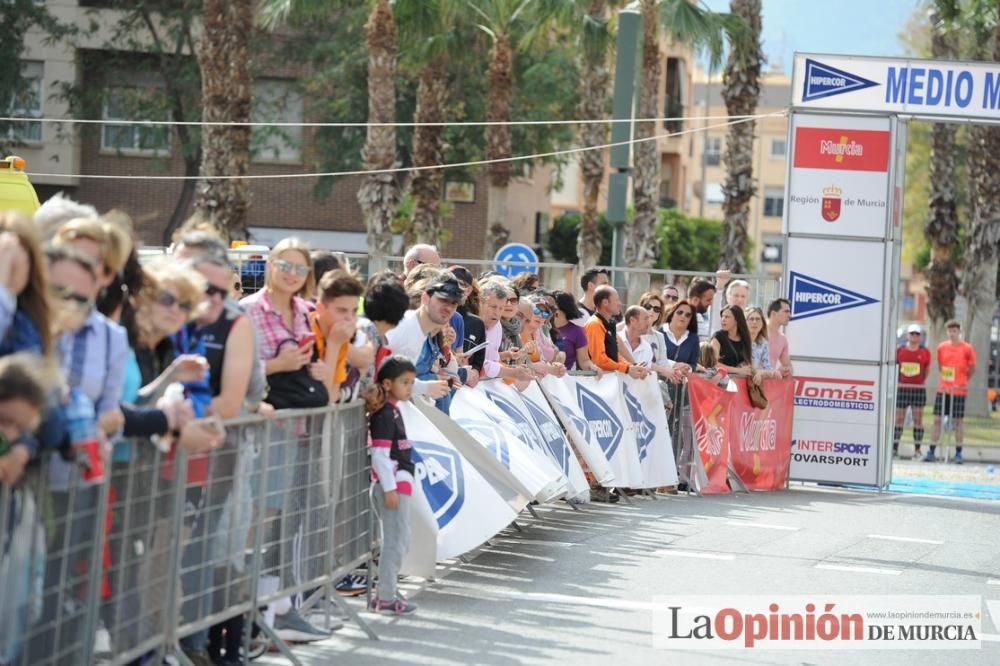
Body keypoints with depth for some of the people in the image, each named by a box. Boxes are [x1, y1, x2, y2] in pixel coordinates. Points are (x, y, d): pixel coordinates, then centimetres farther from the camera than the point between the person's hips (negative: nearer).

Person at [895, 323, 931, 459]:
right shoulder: (900, 350, 4)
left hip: (918, 389, -1)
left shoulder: (925, 352, 2)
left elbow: (927, 369, 10)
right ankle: (895, 448, 10)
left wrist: (921, 381, 4)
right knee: (898, 418, 4)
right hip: (902, 388, 1)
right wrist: (896, 381, 5)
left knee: (918, 419, 1)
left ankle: (917, 450, 4)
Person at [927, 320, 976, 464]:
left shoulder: (967, 348, -4)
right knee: (937, 419, 2)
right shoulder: (942, 347, 6)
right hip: (943, 389, 3)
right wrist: (947, 380, 12)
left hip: (958, 391, -3)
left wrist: (962, 382, 7)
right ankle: (931, 452, 5)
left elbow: (972, 369, 5)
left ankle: (958, 454, 8)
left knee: (958, 421, 1)